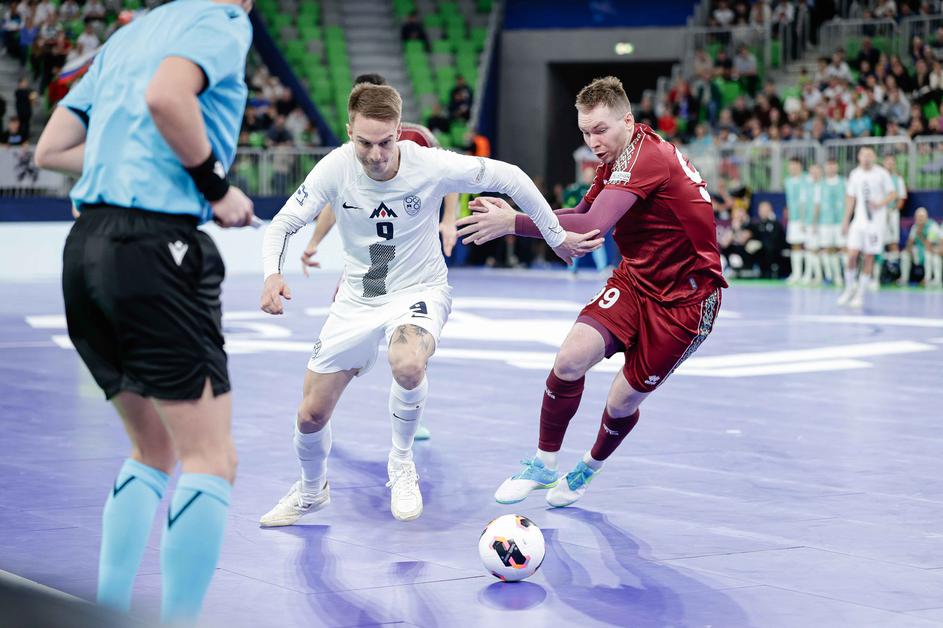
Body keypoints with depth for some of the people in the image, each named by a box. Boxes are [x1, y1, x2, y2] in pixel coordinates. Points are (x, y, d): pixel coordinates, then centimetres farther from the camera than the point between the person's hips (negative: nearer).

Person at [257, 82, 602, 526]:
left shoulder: (431, 166, -21)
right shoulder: (335, 168, -17)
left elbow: (509, 177, -11)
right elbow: (283, 224, -10)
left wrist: (557, 236, -5)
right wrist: (273, 274, -30)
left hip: (419, 291, -3)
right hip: (356, 299, 3)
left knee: (408, 365, -38)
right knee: (311, 415, 3)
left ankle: (401, 463, -8)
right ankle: (311, 492, 38)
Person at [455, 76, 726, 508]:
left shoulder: (644, 156, -25)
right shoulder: (618, 159, 4)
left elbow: (594, 226, -36)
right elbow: (582, 213, 12)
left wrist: (513, 223, -35)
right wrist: (515, 216, -4)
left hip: (685, 299, -7)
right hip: (634, 280, 7)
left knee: (624, 401, 1)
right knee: (570, 358, -16)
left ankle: (588, 471, 32)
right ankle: (544, 465, 1)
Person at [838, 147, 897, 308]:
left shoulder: (882, 174, -3)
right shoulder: (855, 174, 7)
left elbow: (893, 194, 0)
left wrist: (880, 204, -18)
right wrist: (846, 220, 13)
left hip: (876, 222, -2)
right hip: (859, 221, 2)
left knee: (868, 258, -1)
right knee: (852, 255, -9)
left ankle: (860, 295, 6)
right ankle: (850, 289, 11)